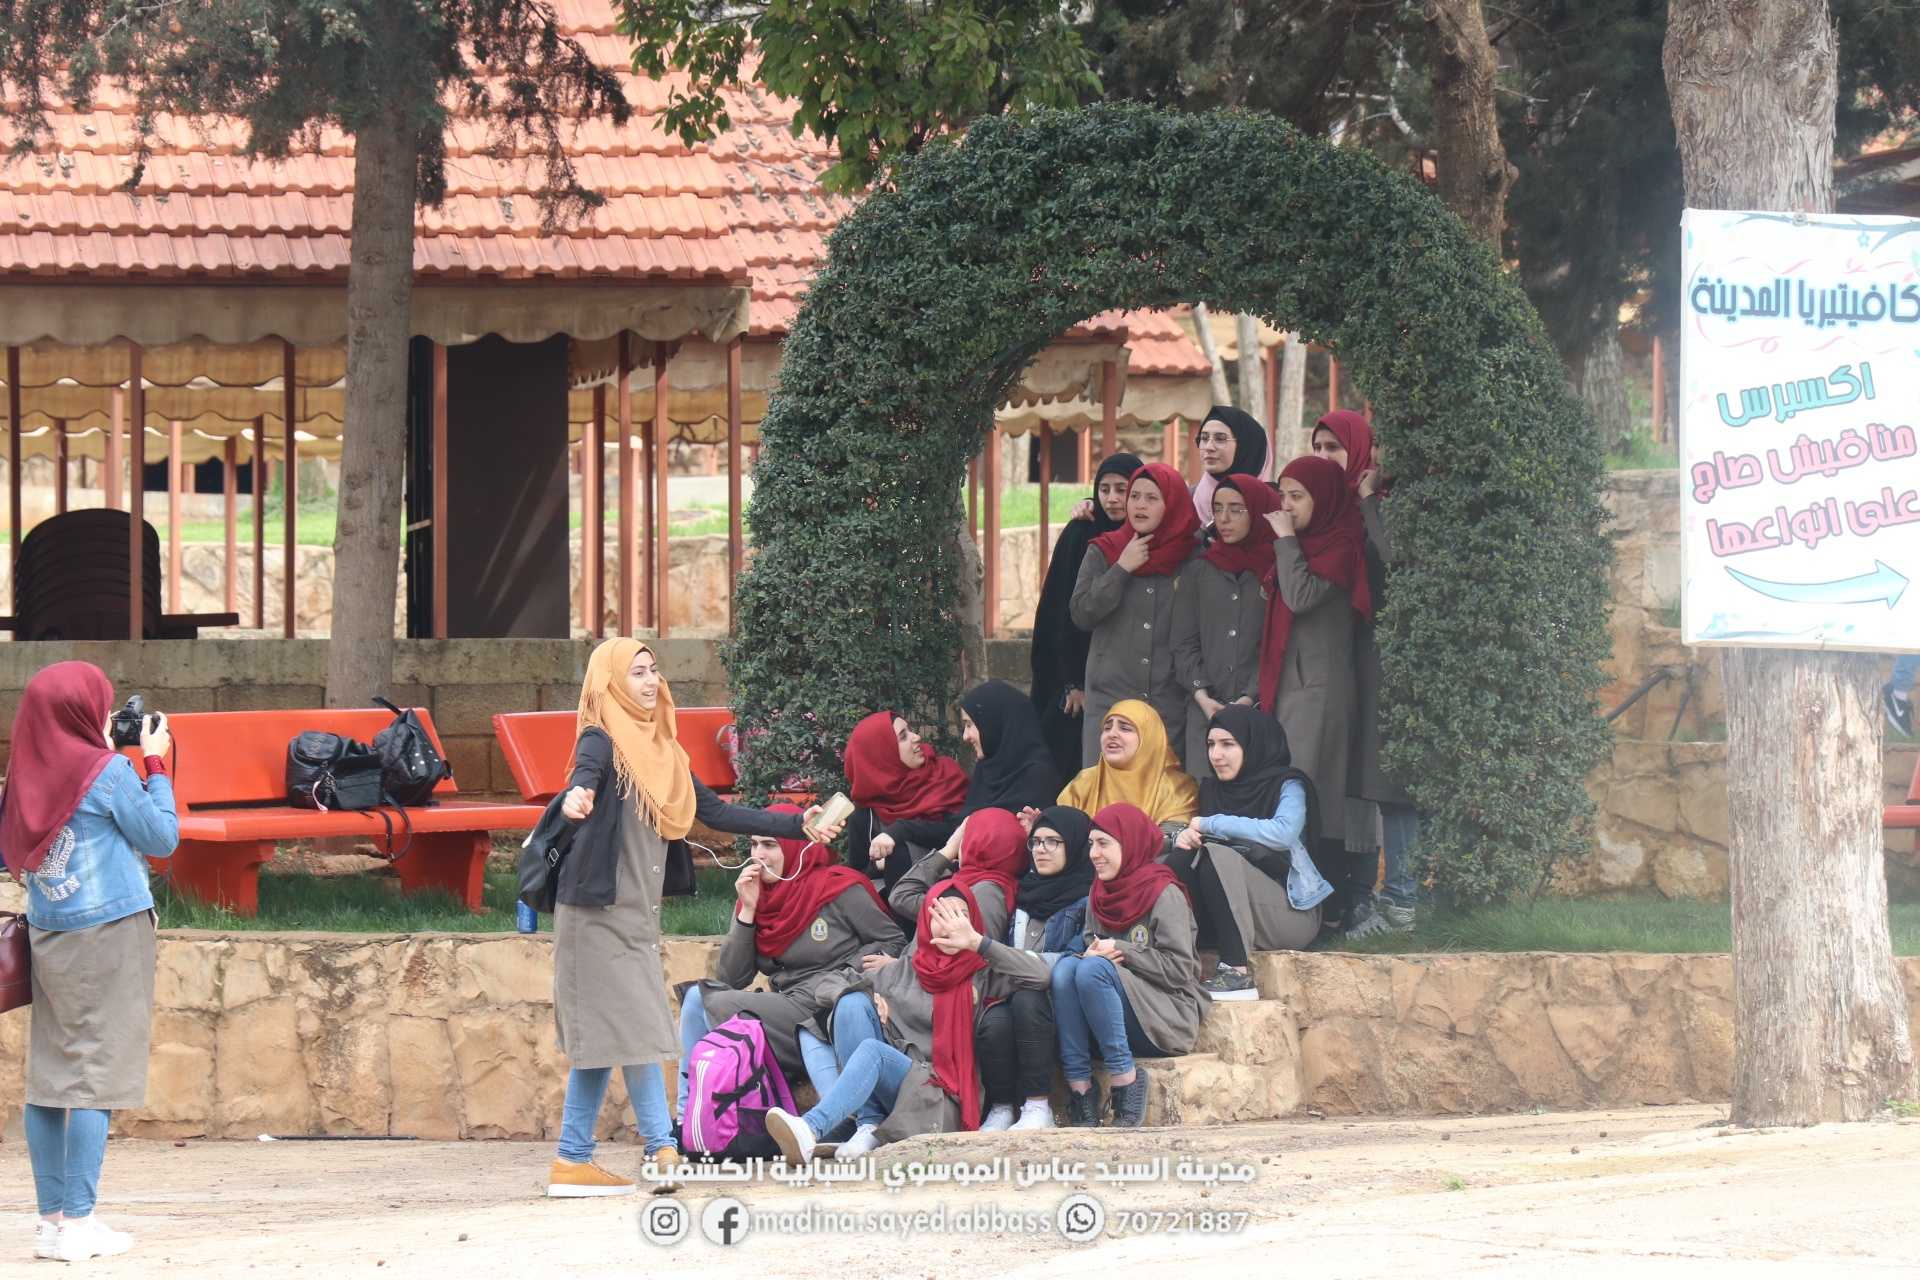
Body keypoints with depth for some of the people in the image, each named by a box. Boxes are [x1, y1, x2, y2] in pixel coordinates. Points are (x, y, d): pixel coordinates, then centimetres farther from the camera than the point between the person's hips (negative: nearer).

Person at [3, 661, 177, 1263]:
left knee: (49, 1073, 7)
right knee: (96, 1074, -4)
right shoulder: (108, 771, -11)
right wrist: (156, 763, 5)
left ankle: (53, 1217, 8)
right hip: (109, 934, -6)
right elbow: (162, 838, -3)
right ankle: (79, 1222, -7)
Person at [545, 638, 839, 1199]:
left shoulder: (663, 753, 15)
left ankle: (573, 1162, 11)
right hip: (599, 914, -8)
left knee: (604, 1040, 8)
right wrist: (578, 796, -57)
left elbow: (716, 813, 19)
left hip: (637, 917, 8)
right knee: (636, 1030, -11)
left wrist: (796, 826, 17)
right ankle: (663, 1149, -12)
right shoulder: (602, 742, -9)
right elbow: (586, 771, -32)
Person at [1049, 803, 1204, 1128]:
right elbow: (1091, 946, 16)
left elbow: (1180, 969, -10)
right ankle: (1079, 1089, -29)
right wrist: (1093, 953, -8)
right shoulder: (1099, 894, 15)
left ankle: (1125, 1076, -26)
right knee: (1066, 966, -23)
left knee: (1092, 969, -30)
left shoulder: (1165, 894, -5)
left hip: (1167, 1021, -6)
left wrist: (1122, 952, -16)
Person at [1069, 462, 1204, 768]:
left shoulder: (1193, 556, 6)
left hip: (1170, 704, 0)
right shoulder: (1103, 552, 8)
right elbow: (1081, 614, -3)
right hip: (1111, 695, 0)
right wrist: (1122, 569, -7)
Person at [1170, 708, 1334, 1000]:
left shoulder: (1288, 786, -5)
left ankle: (1237, 973, -34)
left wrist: (1210, 825, -19)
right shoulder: (1213, 789, 14)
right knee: (1179, 860, -17)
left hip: (1291, 912, -6)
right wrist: (1186, 836, -13)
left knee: (1216, 856, -30)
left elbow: (1283, 833, -25)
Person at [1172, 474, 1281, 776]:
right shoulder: (1200, 570, 14)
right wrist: (1201, 695, -3)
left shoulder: (1276, 569, 3)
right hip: (1205, 714, 3)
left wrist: (1250, 698, -12)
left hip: (1258, 709, -3)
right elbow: (1184, 643, 11)